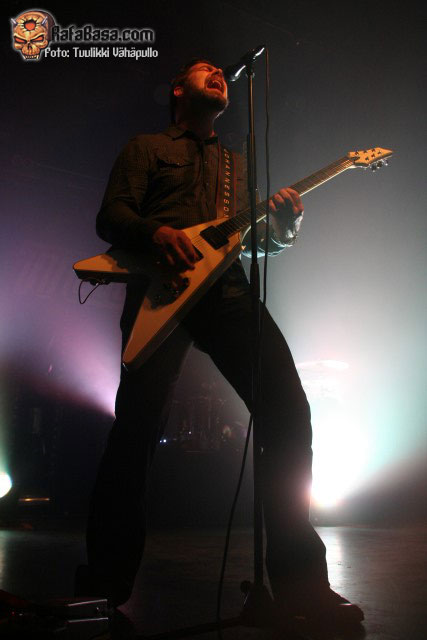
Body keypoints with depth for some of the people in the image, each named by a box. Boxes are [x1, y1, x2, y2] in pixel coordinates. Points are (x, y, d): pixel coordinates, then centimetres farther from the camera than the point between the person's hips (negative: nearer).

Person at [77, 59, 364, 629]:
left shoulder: (238, 163, 32)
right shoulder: (145, 147, 19)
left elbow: (256, 240, 26)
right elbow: (110, 218, 5)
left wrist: (283, 227, 2)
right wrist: (157, 231, -17)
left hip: (227, 288, 4)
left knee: (287, 409, -13)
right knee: (138, 423, -13)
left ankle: (297, 575, -4)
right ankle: (108, 582, 3)